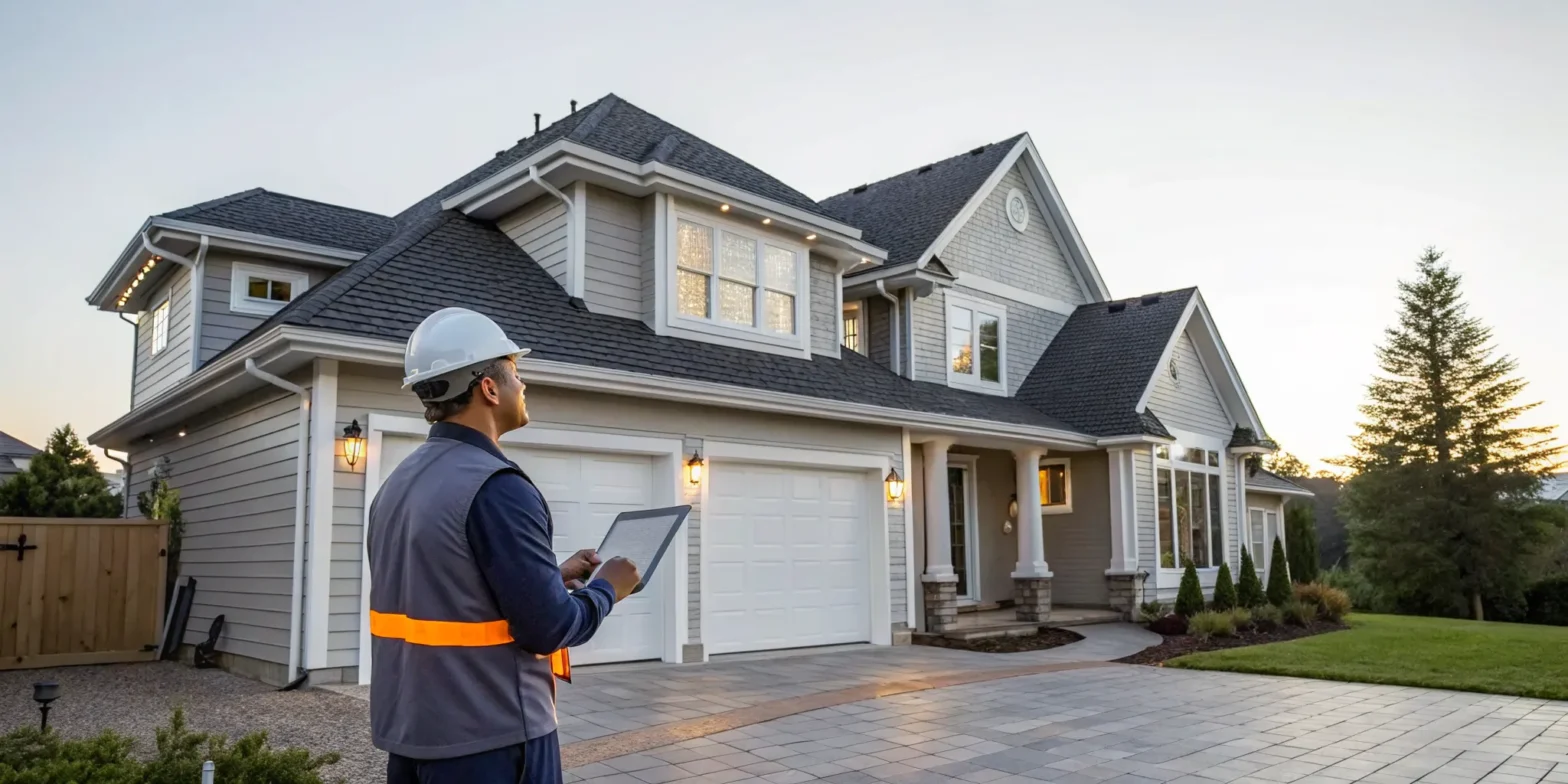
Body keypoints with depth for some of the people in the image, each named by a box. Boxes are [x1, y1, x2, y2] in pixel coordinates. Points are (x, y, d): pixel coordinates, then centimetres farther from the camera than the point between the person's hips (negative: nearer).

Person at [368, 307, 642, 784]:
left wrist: (554, 576, 14)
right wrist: (606, 589, -2)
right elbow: (548, 629, -20)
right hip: (489, 739, -8)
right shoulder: (496, 488, -21)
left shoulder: (396, 485, 7)